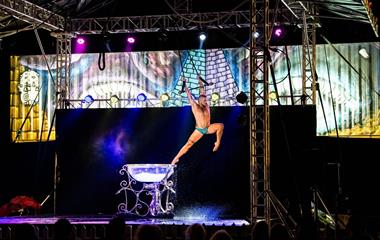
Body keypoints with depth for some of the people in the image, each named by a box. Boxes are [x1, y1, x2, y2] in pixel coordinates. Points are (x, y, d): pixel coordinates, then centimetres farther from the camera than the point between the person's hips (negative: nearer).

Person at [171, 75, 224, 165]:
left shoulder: (206, 105, 0)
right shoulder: (195, 106, -9)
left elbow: (203, 91, 4)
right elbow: (189, 96, -11)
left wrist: (200, 81, 6)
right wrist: (185, 85, -10)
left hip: (209, 128, 3)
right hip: (199, 130, -3)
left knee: (221, 126, -22)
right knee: (189, 144, -10)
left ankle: (218, 143, -9)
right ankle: (176, 158, -7)